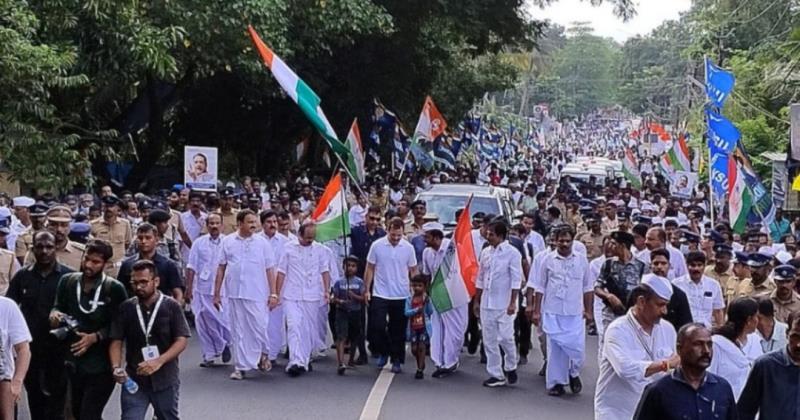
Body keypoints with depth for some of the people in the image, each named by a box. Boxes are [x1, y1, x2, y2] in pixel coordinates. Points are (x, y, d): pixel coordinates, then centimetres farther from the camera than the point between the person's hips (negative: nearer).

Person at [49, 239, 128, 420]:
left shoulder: (115, 289, -12)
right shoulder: (67, 281, 1)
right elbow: (58, 307, 12)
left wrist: (95, 337, -22)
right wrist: (54, 314, -11)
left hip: (102, 365, -5)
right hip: (74, 362, 5)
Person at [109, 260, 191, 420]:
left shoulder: (171, 306, -5)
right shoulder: (126, 308, 2)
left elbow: (182, 340, -9)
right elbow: (116, 341, 2)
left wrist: (159, 361, -24)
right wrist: (116, 367, -16)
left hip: (165, 379, -1)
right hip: (133, 379, 1)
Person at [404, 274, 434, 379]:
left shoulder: (426, 298, -1)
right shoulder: (409, 299, 1)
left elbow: (430, 312, -4)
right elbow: (407, 312, -6)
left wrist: (427, 302, -17)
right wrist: (416, 310, -21)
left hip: (424, 327, -2)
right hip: (413, 327, 2)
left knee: (422, 347, -8)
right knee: (414, 349, 6)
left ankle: (420, 370, -4)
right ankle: (421, 365, 30)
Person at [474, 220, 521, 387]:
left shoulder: (512, 253, -8)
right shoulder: (485, 252, 8)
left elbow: (516, 279, -10)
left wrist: (512, 303, -15)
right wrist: (476, 301, 13)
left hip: (504, 304, -5)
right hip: (486, 303, 5)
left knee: (505, 338, -7)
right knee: (489, 341, 6)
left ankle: (510, 367, 18)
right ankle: (496, 375, 14)